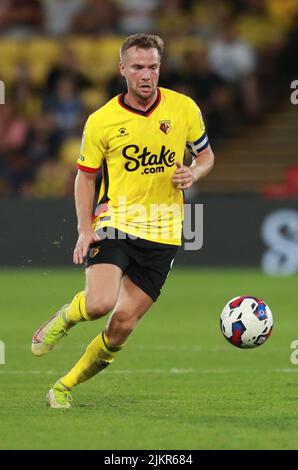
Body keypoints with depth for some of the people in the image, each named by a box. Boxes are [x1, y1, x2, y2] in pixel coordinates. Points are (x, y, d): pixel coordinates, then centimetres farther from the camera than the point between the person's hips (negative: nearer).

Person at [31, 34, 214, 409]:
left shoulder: (184, 108, 0)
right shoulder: (101, 121, -3)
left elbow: (205, 155, 15)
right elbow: (85, 176, 7)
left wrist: (193, 174, -8)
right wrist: (85, 229, -5)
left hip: (162, 234, 2)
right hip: (114, 223, -2)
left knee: (123, 325, -2)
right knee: (99, 303, -25)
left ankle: (65, 387, 16)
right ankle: (64, 319, 10)